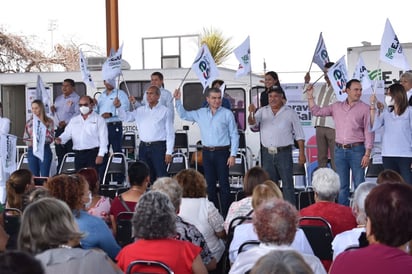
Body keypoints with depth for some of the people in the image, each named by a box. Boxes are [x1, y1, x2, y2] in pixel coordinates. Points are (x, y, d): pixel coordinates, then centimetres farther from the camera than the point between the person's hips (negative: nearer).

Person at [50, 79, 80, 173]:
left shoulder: (76, 98, -3)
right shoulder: (58, 98, 22)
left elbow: (78, 113, -14)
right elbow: (55, 114, 29)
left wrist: (66, 122, -23)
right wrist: (53, 111, 6)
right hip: (59, 130, 7)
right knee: (60, 155, 9)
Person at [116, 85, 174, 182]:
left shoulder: (165, 111, 0)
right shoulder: (140, 110, 13)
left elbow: (170, 133, -3)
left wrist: (169, 152, -9)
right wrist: (118, 107, -12)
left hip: (158, 147, -5)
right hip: (143, 147, 5)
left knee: (161, 176, -8)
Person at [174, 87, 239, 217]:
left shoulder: (227, 114, -2)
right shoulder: (200, 113, 9)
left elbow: (234, 135, -2)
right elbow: (183, 115, 20)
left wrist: (233, 154, -8)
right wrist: (178, 100, 7)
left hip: (222, 152, -4)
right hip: (207, 152, 4)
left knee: (224, 184, -5)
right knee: (210, 183, 8)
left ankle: (226, 214, -1)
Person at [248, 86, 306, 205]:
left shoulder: (290, 112, 2)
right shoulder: (262, 111, 8)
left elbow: (299, 134, 3)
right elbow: (253, 124, -7)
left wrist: (301, 153, -4)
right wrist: (251, 114, -29)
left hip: (284, 153, -3)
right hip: (267, 154, 3)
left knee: (287, 184, -3)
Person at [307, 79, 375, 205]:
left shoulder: (365, 108, -1)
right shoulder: (336, 107, 11)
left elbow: (369, 132, -4)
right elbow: (317, 111, 16)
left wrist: (367, 153, -10)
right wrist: (310, 96, 6)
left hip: (356, 150, -4)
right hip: (340, 150, 4)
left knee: (359, 185, -3)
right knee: (342, 185, 8)